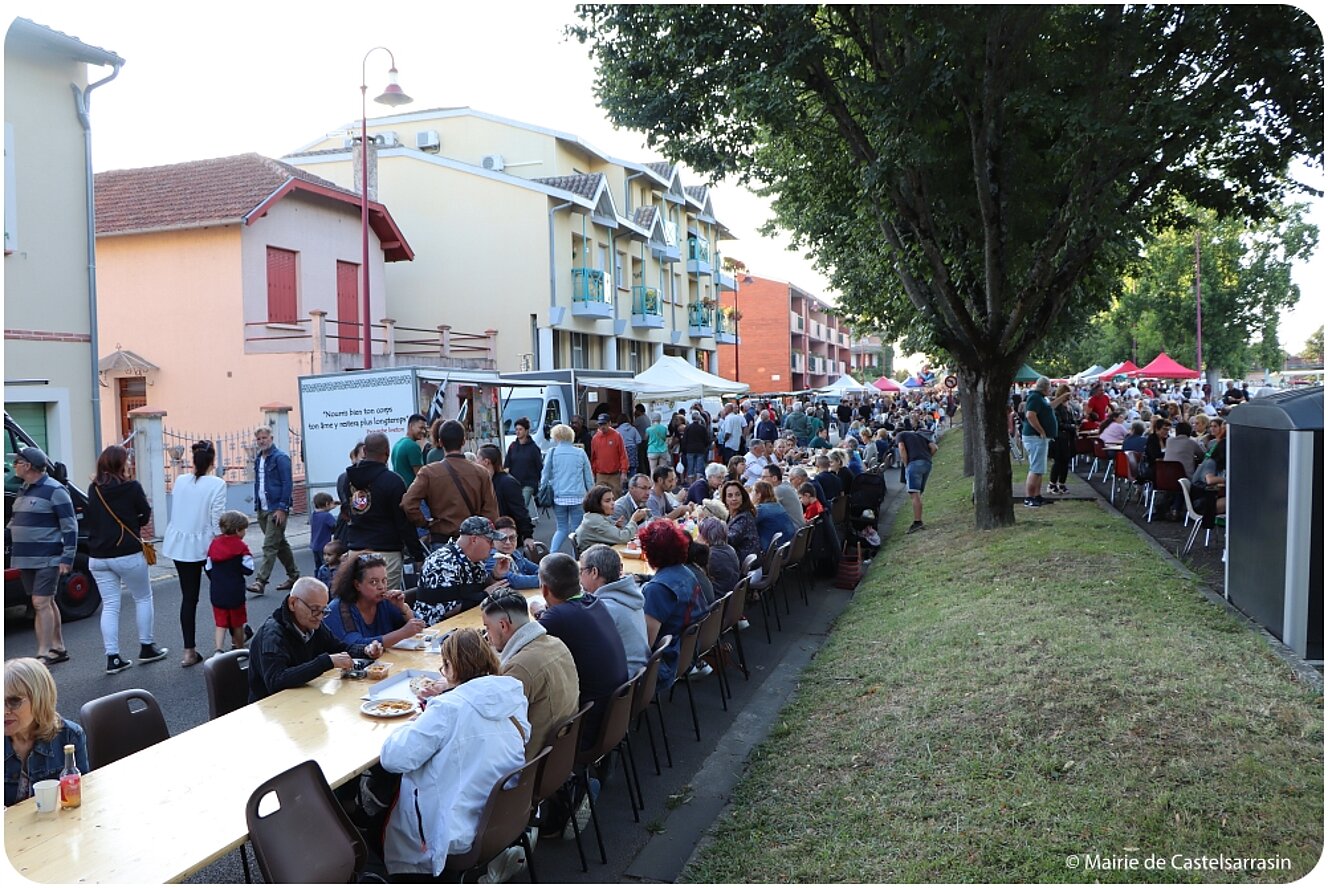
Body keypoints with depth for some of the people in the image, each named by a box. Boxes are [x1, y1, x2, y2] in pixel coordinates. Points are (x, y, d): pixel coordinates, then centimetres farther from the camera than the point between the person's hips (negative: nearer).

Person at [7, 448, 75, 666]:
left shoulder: (54, 490, -12)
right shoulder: (23, 490, 14)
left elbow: (70, 526, -14)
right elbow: (15, 522, 25)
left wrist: (67, 557, -18)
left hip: (47, 559, -8)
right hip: (26, 559, 8)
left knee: (41, 603, -10)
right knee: (47, 603, 14)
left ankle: (43, 654, -8)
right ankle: (58, 649, 23)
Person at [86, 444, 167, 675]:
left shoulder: (93, 490, 3)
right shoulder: (132, 487, -10)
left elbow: (88, 519, 10)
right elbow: (146, 515, -1)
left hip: (98, 557, 4)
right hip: (128, 554, -4)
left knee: (109, 606, 8)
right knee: (143, 598, 15)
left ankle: (112, 658, 6)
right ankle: (146, 647, 20)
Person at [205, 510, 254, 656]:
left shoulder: (213, 544, 3)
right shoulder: (241, 547, -12)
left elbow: (208, 568, 7)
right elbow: (248, 569, -15)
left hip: (217, 592, 4)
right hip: (235, 592, -4)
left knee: (221, 623, 9)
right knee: (237, 623, 13)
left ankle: (218, 649, -7)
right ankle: (239, 648, 25)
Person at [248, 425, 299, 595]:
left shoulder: (280, 457, -10)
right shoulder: (258, 458, 14)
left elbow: (287, 484, -14)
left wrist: (282, 508, -18)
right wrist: (257, 506, 13)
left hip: (276, 509, -8)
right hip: (263, 510, 9)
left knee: (269, 546, -9)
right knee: (280, 543, 15)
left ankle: (260, 581, -9)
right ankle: (294, 576, 25)